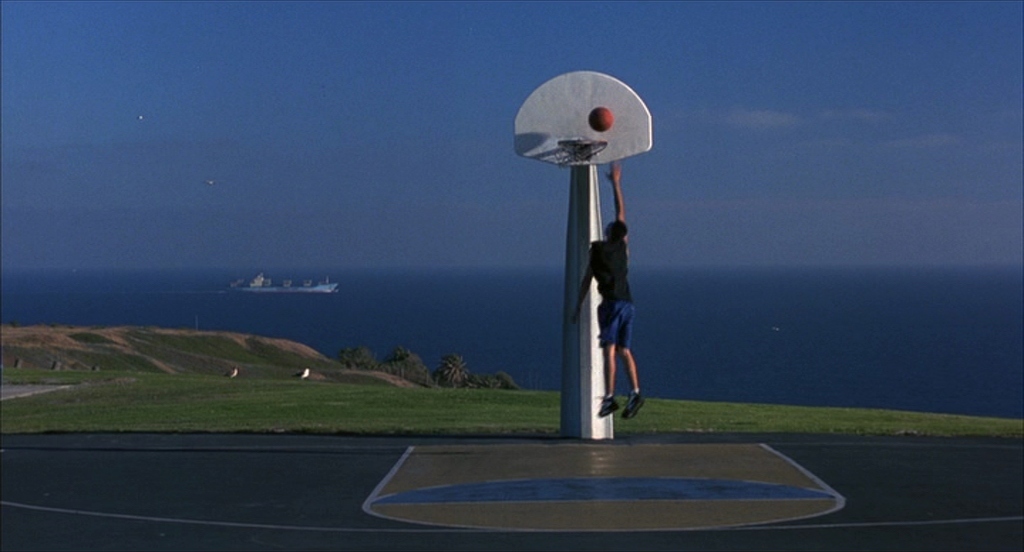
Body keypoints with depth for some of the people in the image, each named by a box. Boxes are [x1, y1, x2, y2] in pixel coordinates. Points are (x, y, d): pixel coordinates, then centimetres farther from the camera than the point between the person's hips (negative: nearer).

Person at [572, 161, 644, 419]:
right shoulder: (623, 246, 13)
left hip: (612, 303, -6)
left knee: (609, 349, -11)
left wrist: (578, 307, 3)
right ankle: (635, 392, -7)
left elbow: (586, 281, -2)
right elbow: (621, 211, 24)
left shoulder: (598, 250, 0)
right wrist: (615, 183, 33)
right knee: (624, 350, 7)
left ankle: (609, 397, -19)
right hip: (628, 303, 6)